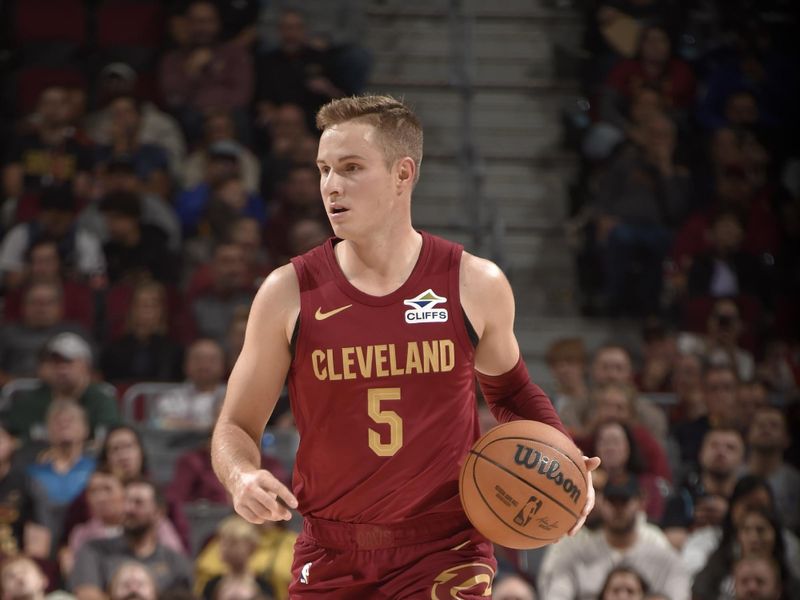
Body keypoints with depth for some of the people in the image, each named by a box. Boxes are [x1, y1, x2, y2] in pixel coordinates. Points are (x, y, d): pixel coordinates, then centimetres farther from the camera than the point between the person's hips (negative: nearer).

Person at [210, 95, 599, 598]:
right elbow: (236, 426, 3)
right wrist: (242, 478, -19)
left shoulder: (474, 285, -2)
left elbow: (510, 390, 18)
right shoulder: (289, 294, -4)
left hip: (444, 555, -2)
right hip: (332, 557, 2)